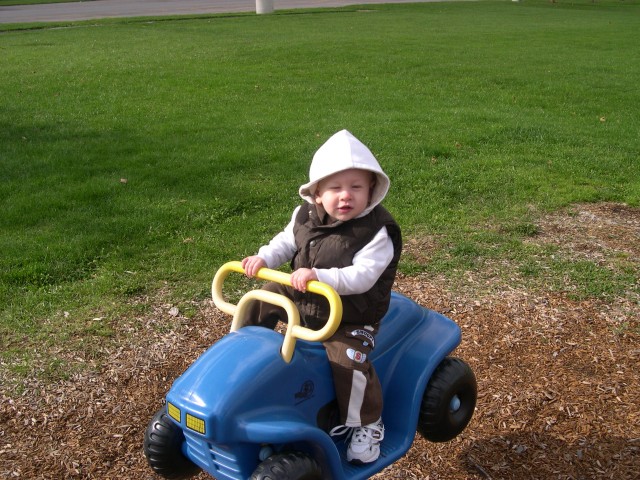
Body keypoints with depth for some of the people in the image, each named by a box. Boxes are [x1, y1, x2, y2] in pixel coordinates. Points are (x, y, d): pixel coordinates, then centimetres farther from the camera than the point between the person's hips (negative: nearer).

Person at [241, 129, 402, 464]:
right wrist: (263, 258, -9)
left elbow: (361, 277, -32)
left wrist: (319, 276, -43)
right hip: (301, 299, 7)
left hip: (350, 318, -6)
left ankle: (367, 424, 1)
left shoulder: (377, 232, -23)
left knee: (349, 363, -25)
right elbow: (286, 242, 10)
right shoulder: (305, 217, -6)